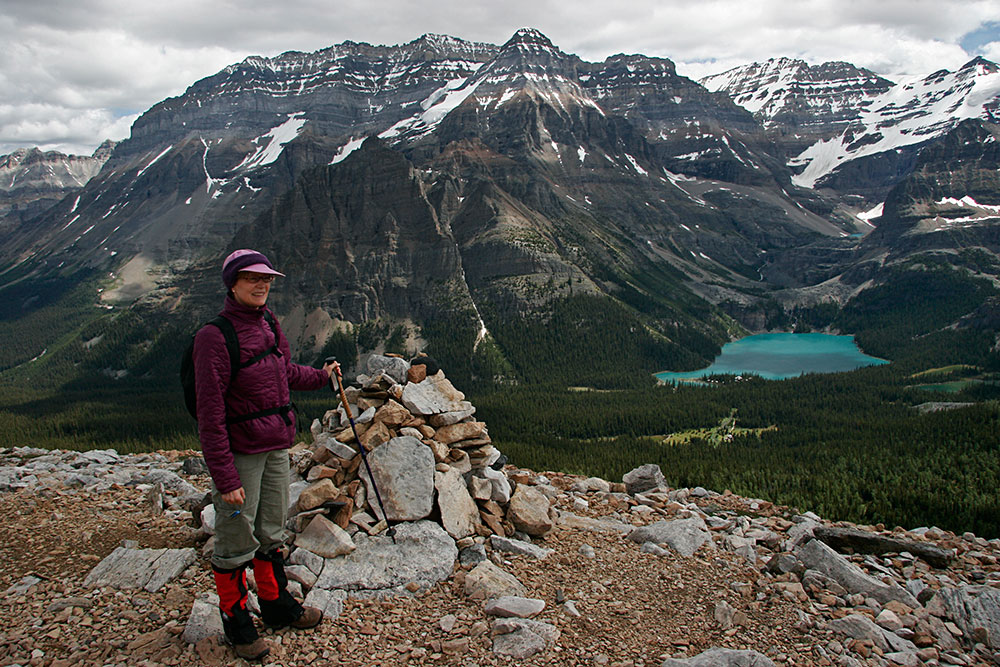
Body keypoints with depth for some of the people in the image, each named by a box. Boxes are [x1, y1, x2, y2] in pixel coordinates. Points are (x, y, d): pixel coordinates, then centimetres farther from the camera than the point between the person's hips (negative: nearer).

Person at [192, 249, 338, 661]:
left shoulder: (268, 324, 5)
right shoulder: (216, 336, -19)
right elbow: (210, 415, -20)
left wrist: (322, 376, 37)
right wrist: (224, 478, -21)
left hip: (277, 446, 7)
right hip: (240, 453, -7)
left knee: (271, 533, 20)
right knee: (236, 541, 6)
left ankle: (276, 604, 37)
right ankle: (235, 620, 25)